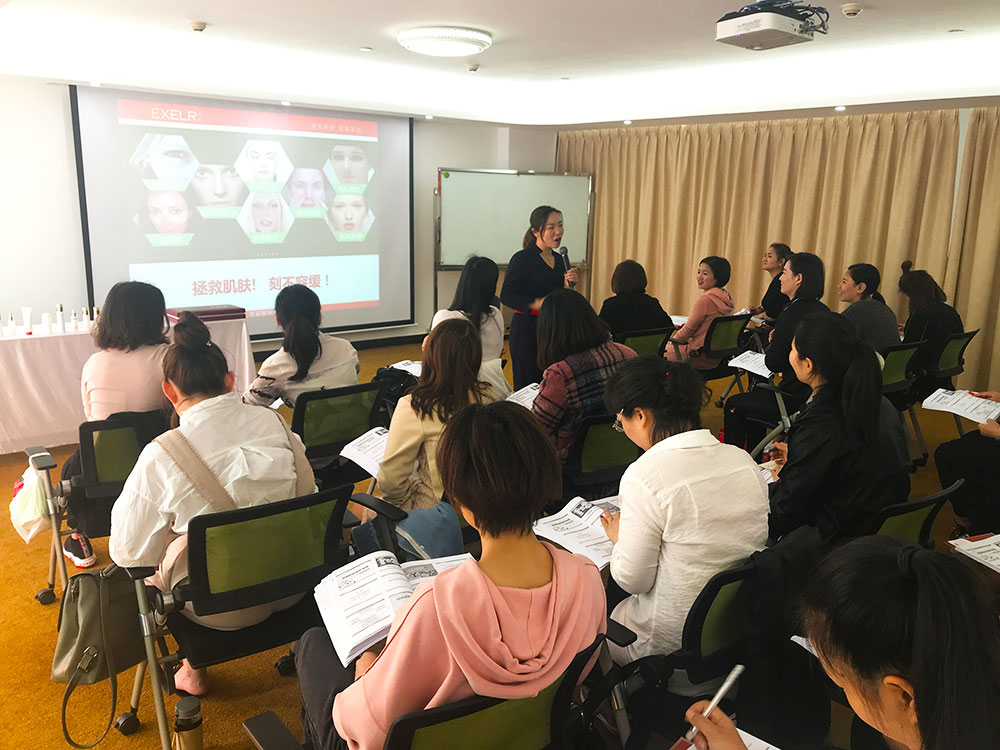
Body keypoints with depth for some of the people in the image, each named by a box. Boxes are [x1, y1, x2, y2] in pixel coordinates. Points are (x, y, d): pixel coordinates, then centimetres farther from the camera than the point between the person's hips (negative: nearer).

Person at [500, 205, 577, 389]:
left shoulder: (559, 260, 13)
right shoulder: (522, 259, -8)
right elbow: (506, 295, -13)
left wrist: (567, 285, -1)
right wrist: (536, 303, -23)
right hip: (527, 328, -6)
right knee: (528, 386, -6)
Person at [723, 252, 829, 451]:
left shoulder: (793, 313, -21)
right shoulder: (822, 311, 5)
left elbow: (773, 364, -16)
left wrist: (772, 343, 2)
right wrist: (778, 341, 10)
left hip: (796, 401, -9)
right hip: (816, 396, 9)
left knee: (734, 405, 12)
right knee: (755, 394, 31)